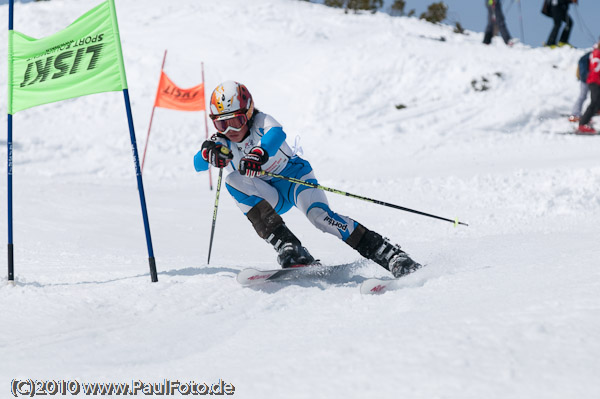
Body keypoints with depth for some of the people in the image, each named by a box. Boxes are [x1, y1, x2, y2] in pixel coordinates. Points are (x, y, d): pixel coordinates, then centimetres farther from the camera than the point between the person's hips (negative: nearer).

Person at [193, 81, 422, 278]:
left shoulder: (260, 122, -19)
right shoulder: (222, 143, -7)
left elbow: (276, 133, -42)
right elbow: (198, 165, -22)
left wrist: (259, 153, -63)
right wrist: (208, 153, -45)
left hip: (294, 175, -4)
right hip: (271, 197, 4)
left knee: (319, 215, -31)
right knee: (233, 181, -25)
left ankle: (391, 255, -31)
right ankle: (288, 248, -34)